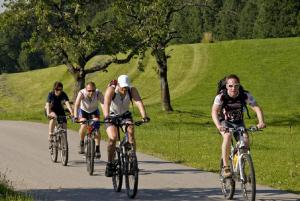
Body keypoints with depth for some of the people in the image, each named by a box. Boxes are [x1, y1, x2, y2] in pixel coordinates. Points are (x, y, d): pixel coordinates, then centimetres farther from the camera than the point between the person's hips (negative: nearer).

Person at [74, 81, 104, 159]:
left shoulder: (98, 93, -30)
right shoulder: (82, 93, -33)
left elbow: (103, 104, -40)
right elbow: (76, 105, -42)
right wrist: (75, 117, -56)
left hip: (94, 111, 1)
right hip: (83, 111, -1)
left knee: (96, 128, -18)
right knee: (83, 126, -25)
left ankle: (97, 149, -10)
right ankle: (82, 142, 0)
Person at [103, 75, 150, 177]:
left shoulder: (132, 90, -18)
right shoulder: (111, 90, -25)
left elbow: (139, 102, -32)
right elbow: (106, 103, -40)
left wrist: (144, 116, -48)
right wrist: (107, 117, -57)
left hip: (125, 115, 2)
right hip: (112, 116, -2)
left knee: (131, 132, -25)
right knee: (113, 138, -24)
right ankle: (109, 164, -9)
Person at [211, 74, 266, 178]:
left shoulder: (245, 95, -19)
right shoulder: (221, 96, -23)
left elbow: (257, 108, -25)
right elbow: (214, 111, -32)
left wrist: (261, 122, -43)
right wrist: (218, 125, -51)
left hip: (238, 122, 2)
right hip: (225, 122, -2)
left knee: (245, 140, -23)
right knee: (227, 136, -32)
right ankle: (225, 167, -27)